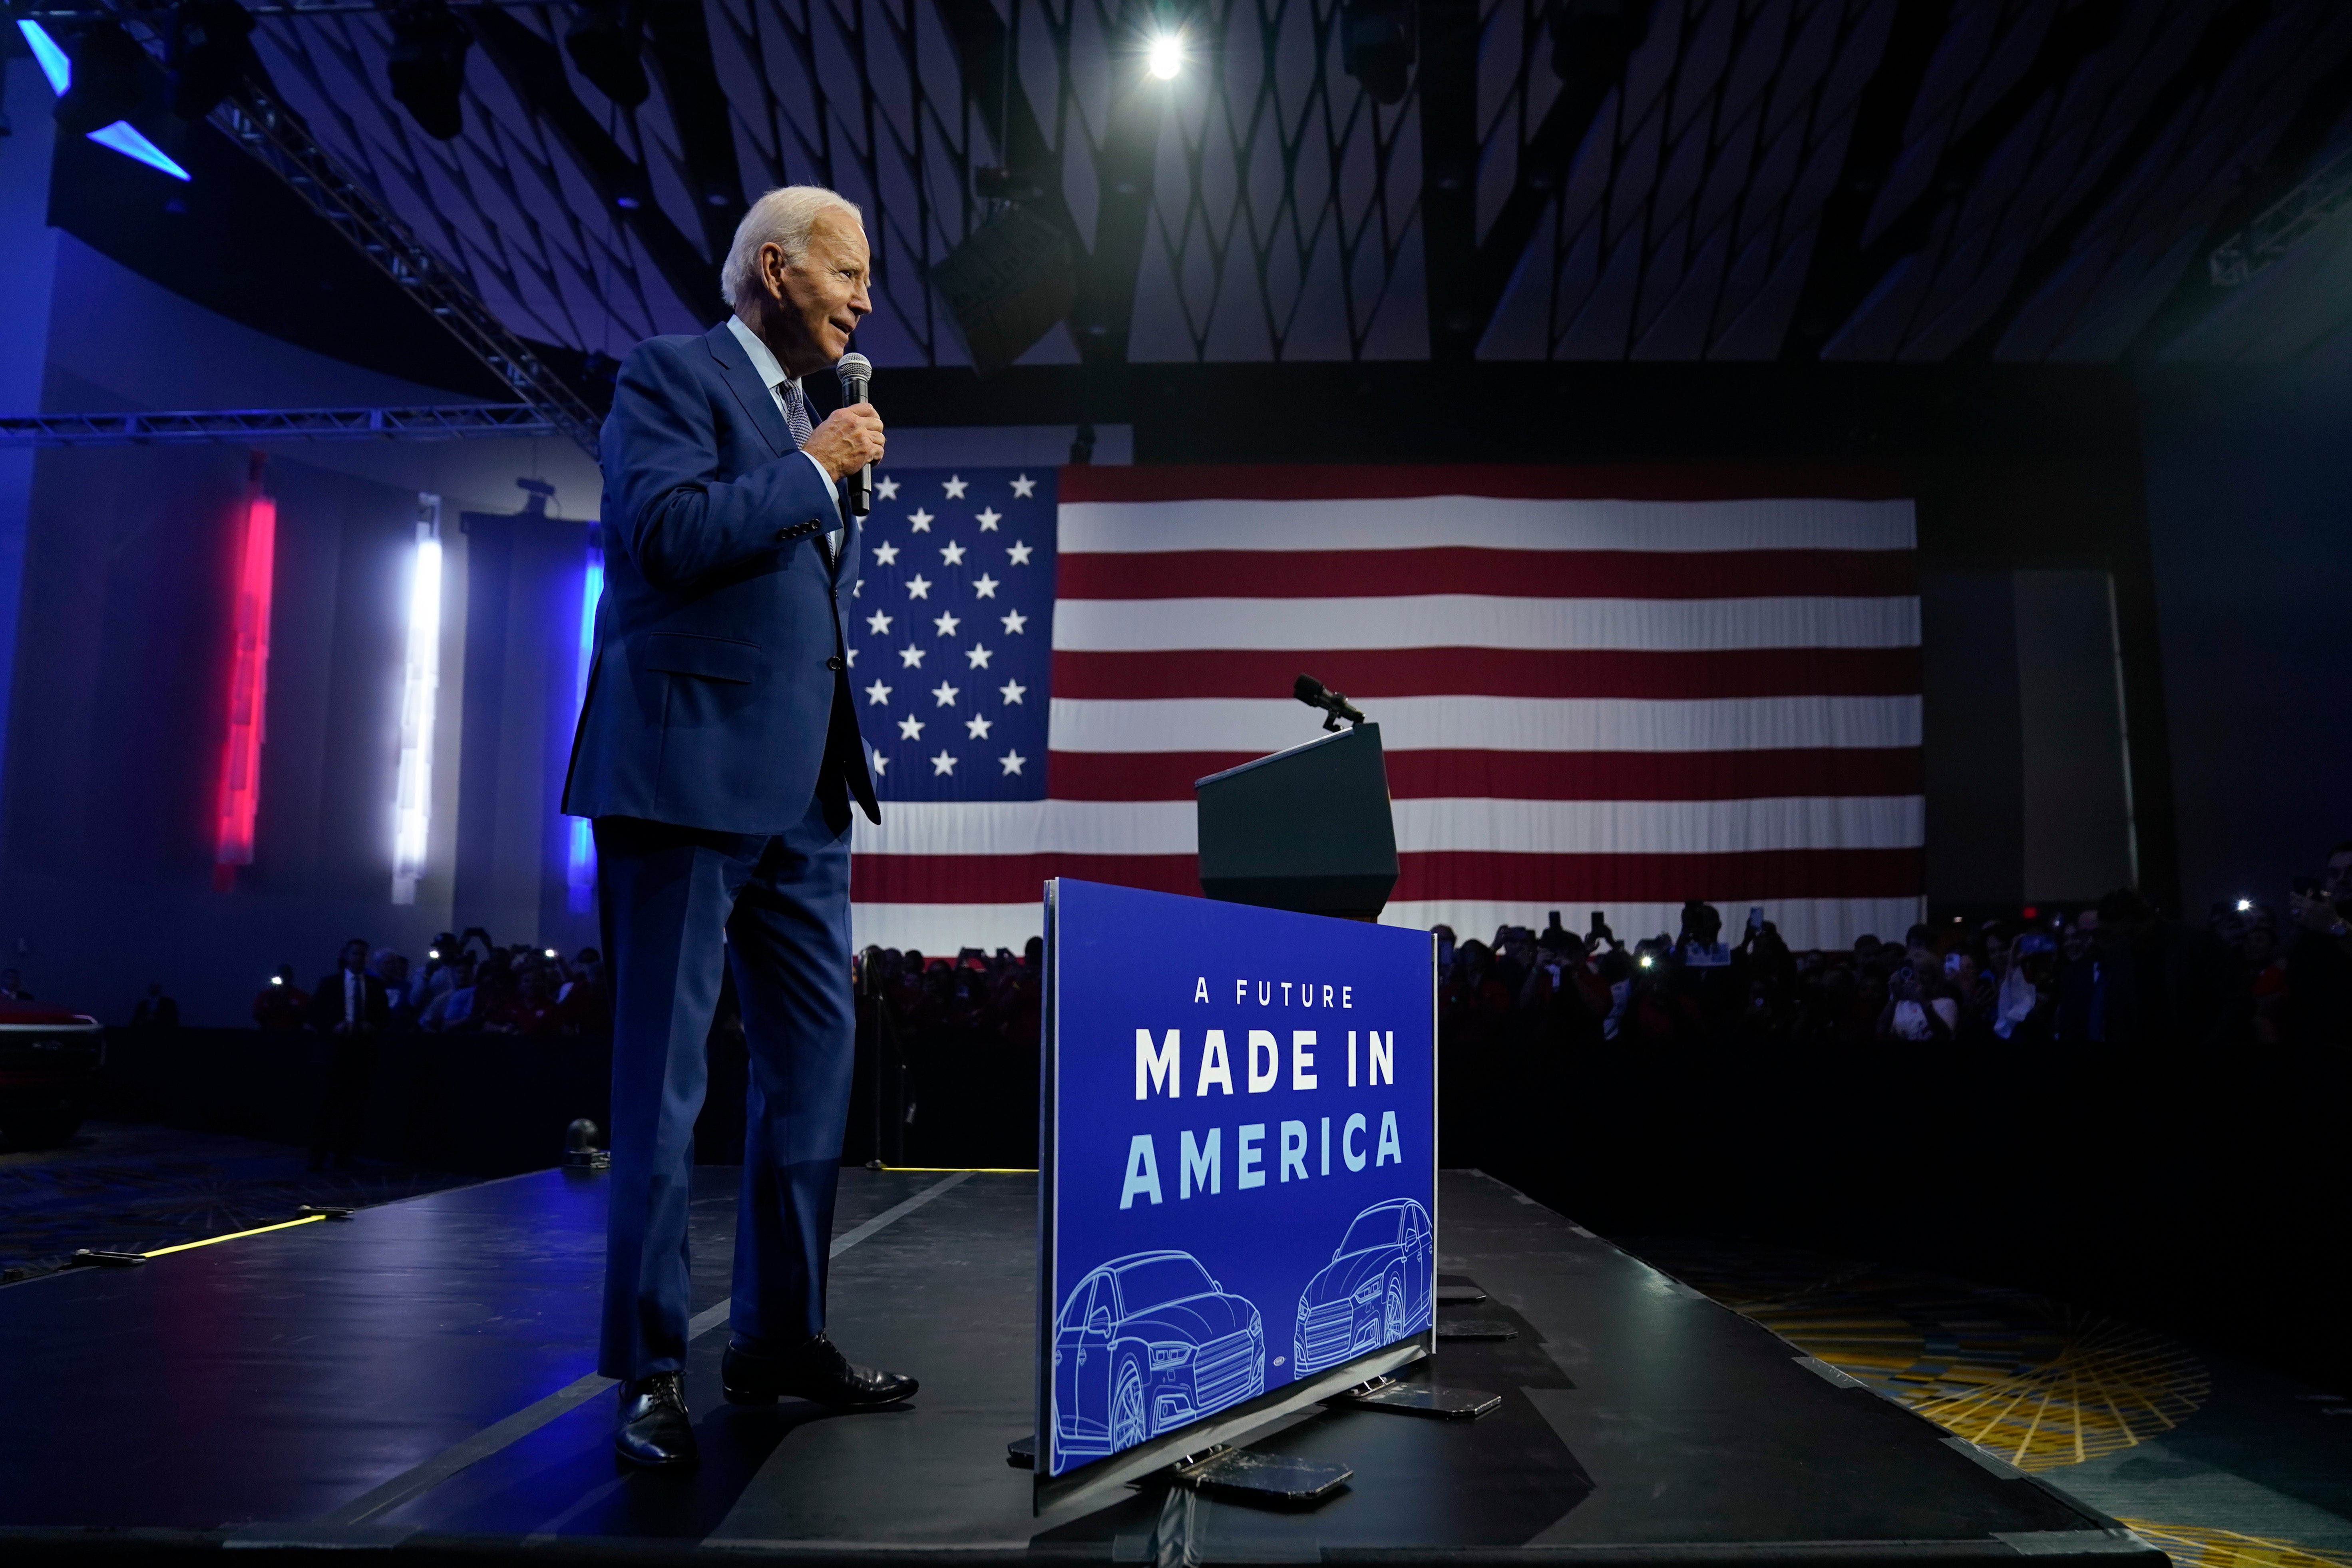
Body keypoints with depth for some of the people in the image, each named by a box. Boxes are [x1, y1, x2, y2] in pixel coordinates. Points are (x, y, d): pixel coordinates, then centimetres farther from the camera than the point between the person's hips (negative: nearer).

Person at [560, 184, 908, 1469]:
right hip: (689, 774, -8)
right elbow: (667, 531, -18)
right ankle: (647, 1367, 9)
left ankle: (779, 1337, 20)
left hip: (800, 794, 8)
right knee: (665, 1079, -2)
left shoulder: (804, 414, 23)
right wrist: (815, 470, -9)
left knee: (816, 1058, 8)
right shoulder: (671, 374, 0)